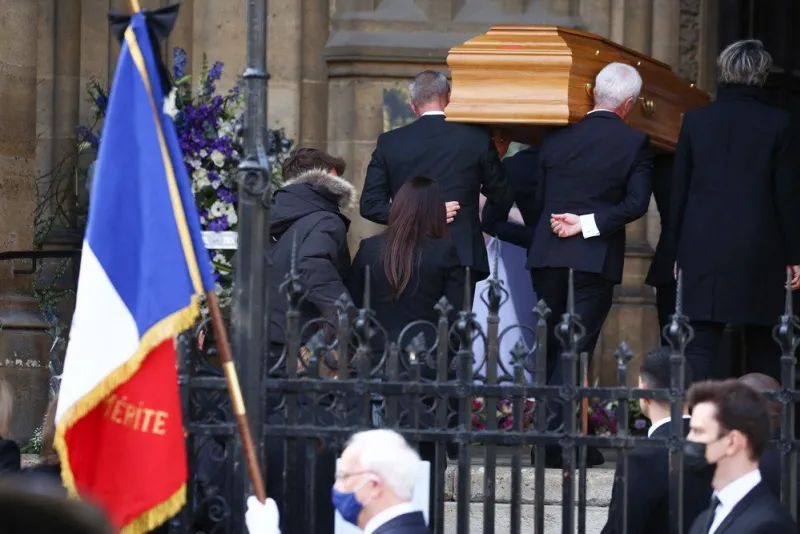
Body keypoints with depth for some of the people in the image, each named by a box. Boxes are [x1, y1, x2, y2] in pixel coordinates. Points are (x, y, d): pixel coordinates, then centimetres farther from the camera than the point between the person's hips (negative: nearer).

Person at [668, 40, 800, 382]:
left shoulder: (695, 120, 2)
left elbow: (679, 190, 5)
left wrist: (677, 251, 13)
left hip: (702, 250, 1)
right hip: (759, 251, -1)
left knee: (701, 345, -1)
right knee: (763, 349, 9)